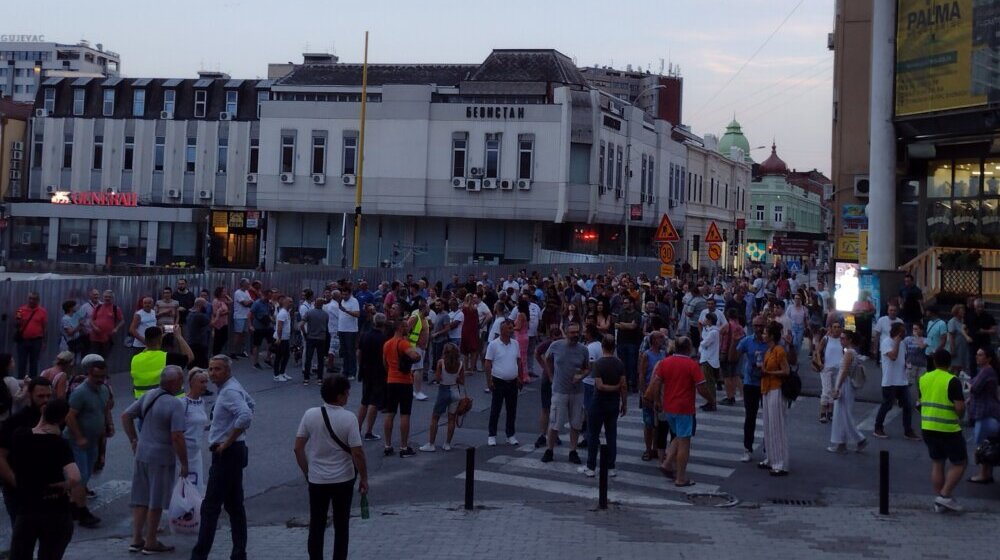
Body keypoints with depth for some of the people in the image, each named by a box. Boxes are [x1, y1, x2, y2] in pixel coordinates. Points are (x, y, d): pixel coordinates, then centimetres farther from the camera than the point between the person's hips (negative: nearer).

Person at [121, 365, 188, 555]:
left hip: (142, 454, 7)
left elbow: (126, 416, 10)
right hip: (162, 458, -7)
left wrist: (134, 440, 18)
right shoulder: (175, 404, -19)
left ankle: (136, 539, 22)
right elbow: (177, 437, -23)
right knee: (156, 502, 6)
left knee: (141, 499, 16)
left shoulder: (147, 396, 4)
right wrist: (184, 463, -13)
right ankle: (150, 543, 16)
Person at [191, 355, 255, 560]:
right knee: (234, 505, 13)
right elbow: (250, 404, 31)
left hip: (227, 453, -11)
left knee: (210, 507, -8)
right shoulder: (233, 387, 13)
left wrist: (228, 442, -23)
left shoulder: (229, 392, -17)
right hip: (235, 451, 11)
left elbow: (246, 416, -32)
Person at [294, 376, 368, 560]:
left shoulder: (310, 415, -7)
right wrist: (364, 478, -2)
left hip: (316, 480, 2)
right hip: (343, 480, -2)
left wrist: (306, 473, 11)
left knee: (316, 527, 12)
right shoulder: (348, 418, -15)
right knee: (341, 527, 10)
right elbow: (357, 453, -15)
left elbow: (298, 448, -3)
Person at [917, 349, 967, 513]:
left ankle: (939, 502, 14)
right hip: (948, 430, -6)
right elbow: (960, 408, -18)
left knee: (937, 463, 14)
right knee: (960, 463, 8)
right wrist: (960, 416, 2)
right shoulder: (952, 381, -14)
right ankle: (945, 495, -2)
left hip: (927, 427, 6)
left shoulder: (924, 378, 5)